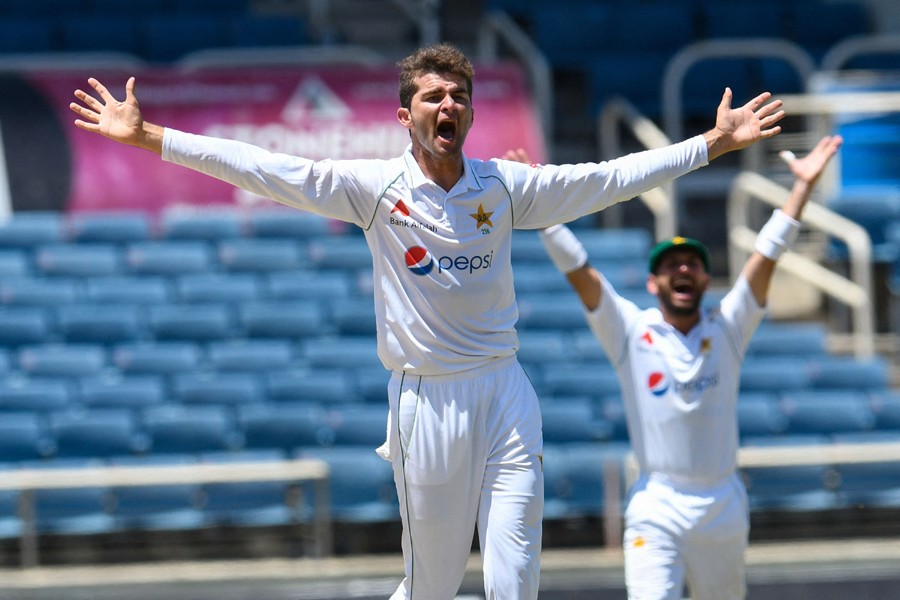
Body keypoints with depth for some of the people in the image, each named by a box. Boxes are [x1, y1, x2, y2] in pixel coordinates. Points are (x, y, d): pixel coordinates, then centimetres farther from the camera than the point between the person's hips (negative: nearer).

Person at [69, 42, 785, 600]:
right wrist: (149, 137, -13)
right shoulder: (377, 187, -4)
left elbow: (610, 178, 7)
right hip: (425, 400, -2)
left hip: (505, 394, 2)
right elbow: (263, 169, -8)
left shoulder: (507, 186, 3)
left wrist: (714, 143, 6)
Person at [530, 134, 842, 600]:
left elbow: (767, 255, 1)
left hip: (723, 504, 3)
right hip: (657, 508, -3)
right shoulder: (631, 331, 3)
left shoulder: (727, 328, 6)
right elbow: (578, 270, -4)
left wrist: (803, 186, -5)